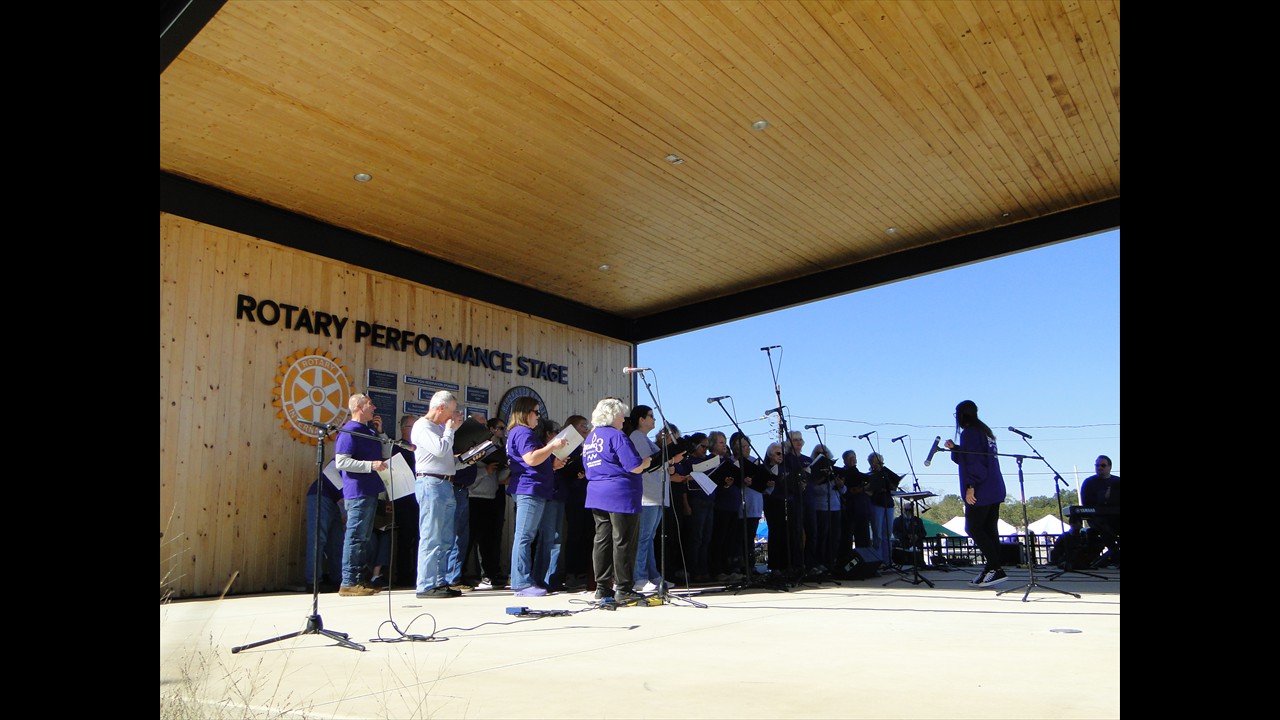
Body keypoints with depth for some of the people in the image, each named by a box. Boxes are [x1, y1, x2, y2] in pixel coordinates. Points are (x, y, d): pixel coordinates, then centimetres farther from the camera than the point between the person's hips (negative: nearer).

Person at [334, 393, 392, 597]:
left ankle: (362, 579, 21)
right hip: (357, 491, -10)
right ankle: (349, 583, -2)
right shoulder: (349, 431, -10)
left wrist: (380, 433, 9)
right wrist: (371, 465, -22)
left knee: (364, 537, 14)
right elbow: (341, 462, -18)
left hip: (370, 491, 10)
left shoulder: (369, 430, 17)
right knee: (355, 536, -7)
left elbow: (386, 456, 19)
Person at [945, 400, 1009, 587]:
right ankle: (991, 570, 9)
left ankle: (996, 568, -11)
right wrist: (955, 449, 23)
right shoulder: (985, 431, 19)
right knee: (989, 530, 8)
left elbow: (973, 461, -19)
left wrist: (970, 486, -21)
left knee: (973, 528, -6)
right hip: (995, 490, 9)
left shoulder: (970, 433, -10)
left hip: (980, 492, -9)